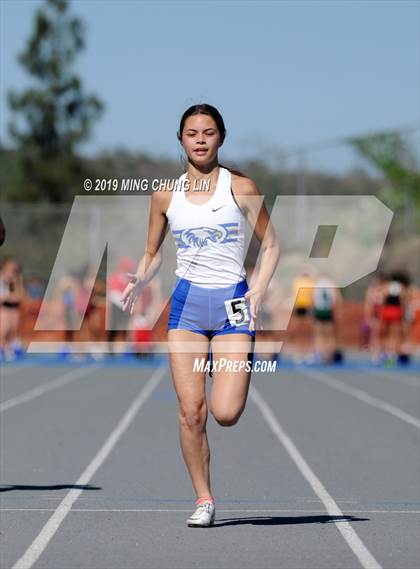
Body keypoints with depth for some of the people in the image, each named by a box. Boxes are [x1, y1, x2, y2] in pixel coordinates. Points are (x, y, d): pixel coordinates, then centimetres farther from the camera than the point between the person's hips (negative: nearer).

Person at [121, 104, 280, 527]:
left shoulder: (241, 188, -1)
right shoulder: (166, 195, 6)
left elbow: (271, 246, 5)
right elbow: (152, 254, 16)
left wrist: (259, 290, -10)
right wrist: (139, 281, -5)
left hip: (232, 303, -2)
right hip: (187, 304, 2)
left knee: (225, 413, -12)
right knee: (190, 412, -6)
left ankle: (241, 370, 24)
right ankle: (203, 500, 8)